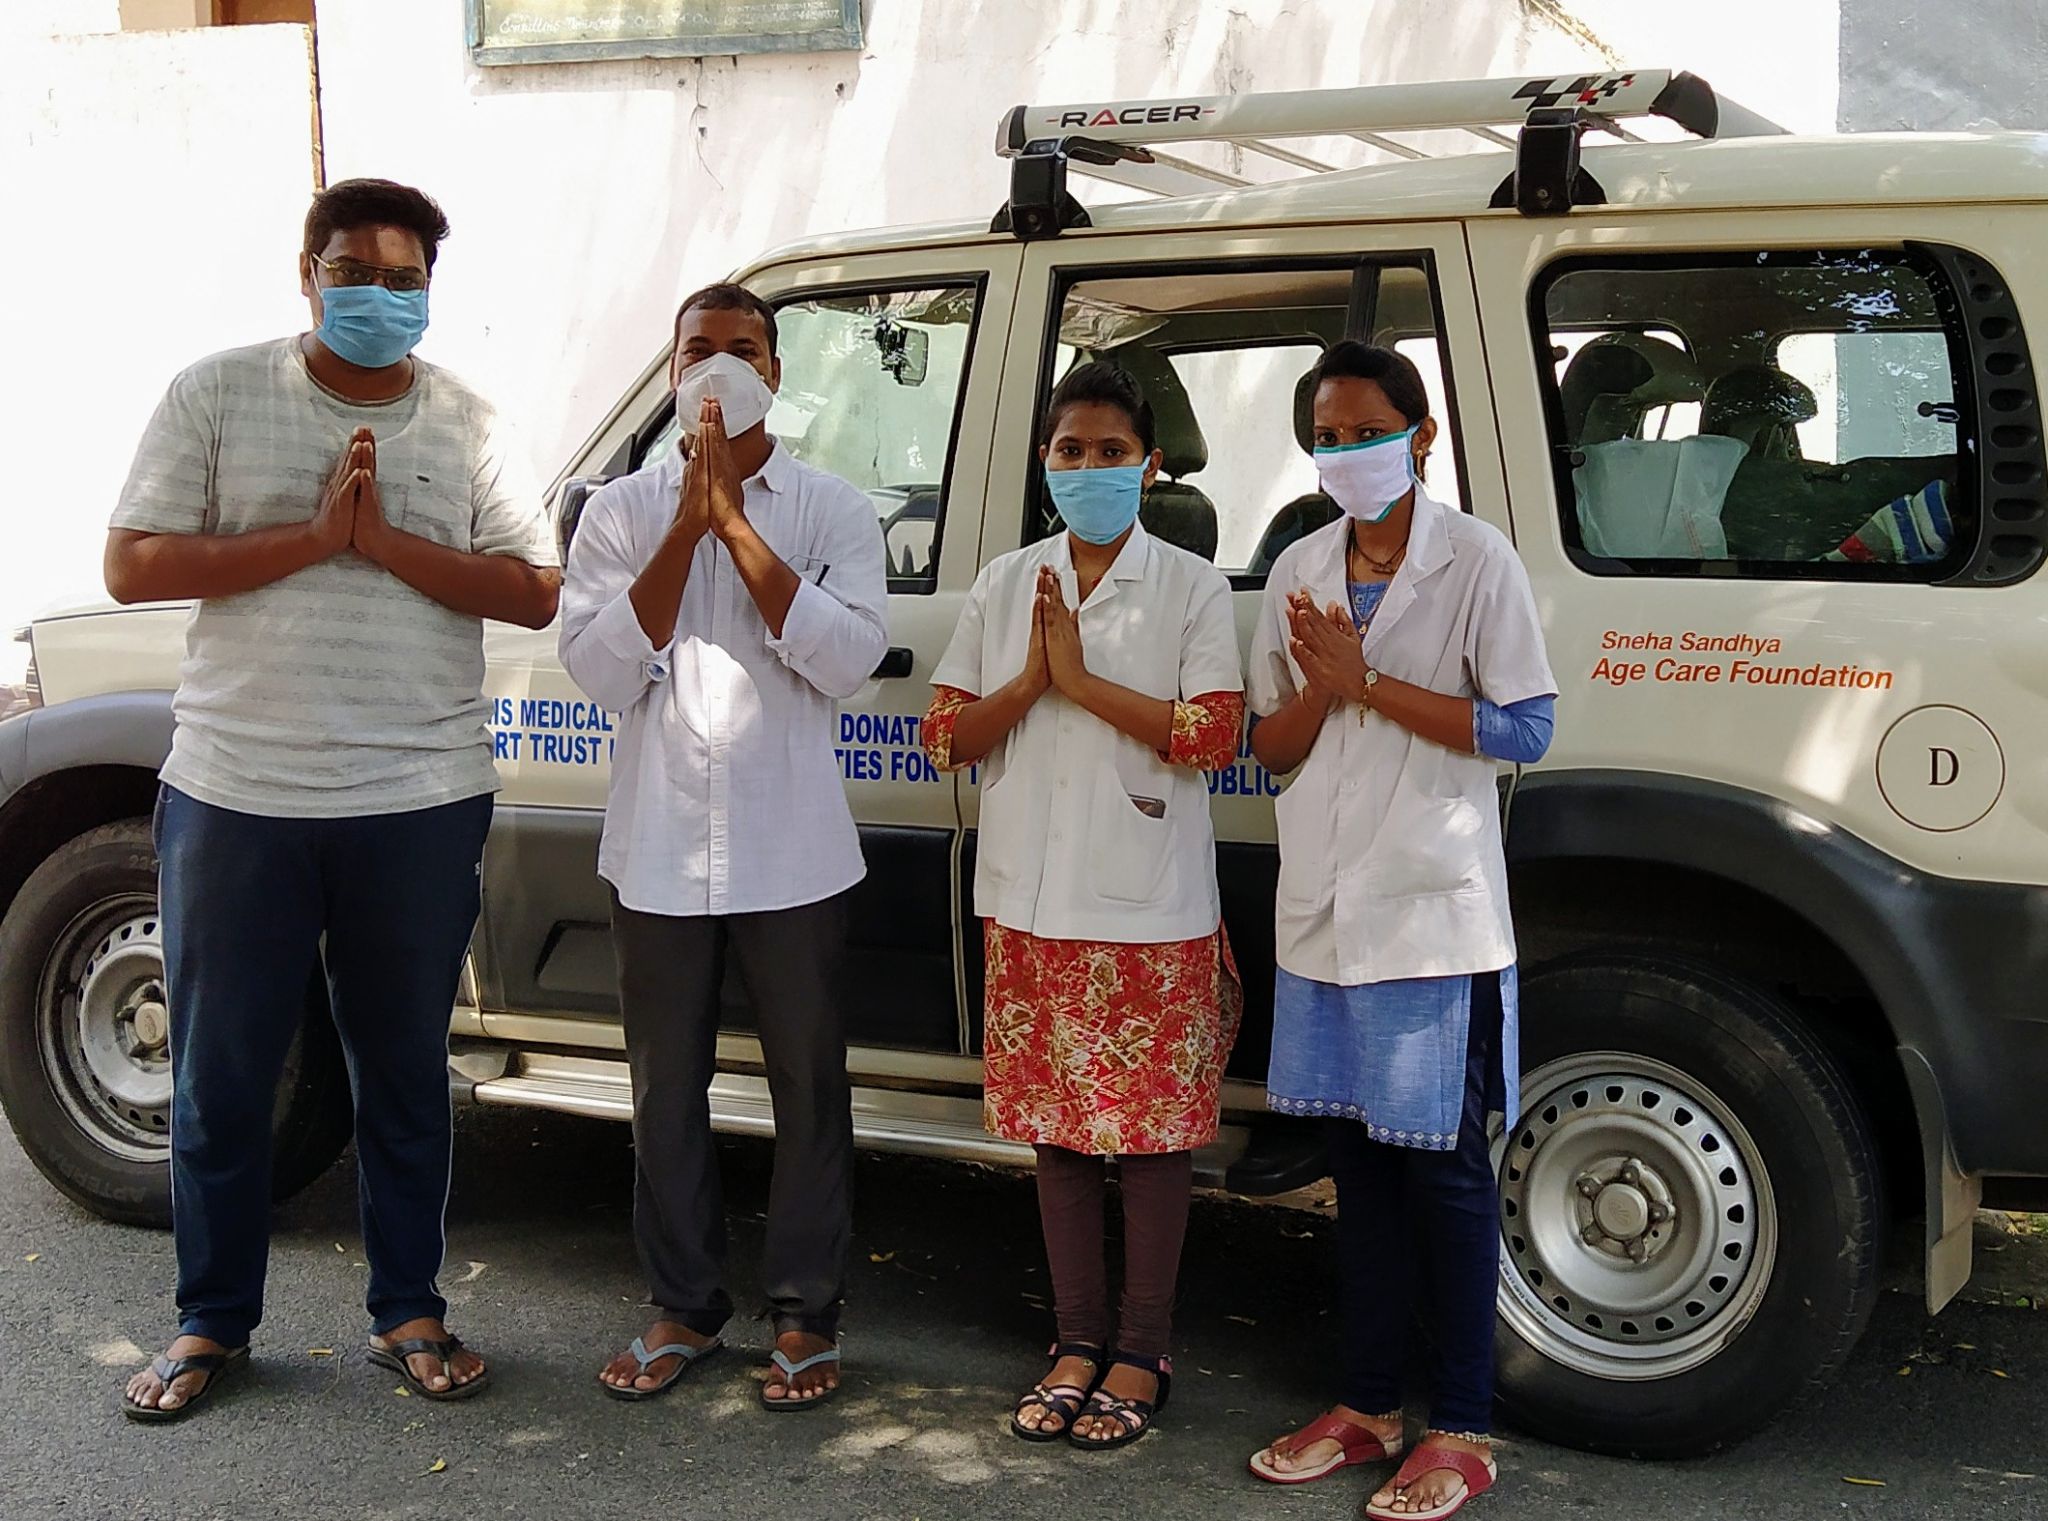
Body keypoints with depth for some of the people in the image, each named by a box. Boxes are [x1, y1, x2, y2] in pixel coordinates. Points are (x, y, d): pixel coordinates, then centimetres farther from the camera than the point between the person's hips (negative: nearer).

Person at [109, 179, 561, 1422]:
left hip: (421, 804, 1)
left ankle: (409, 1311, 26)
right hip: (236, 794, 0)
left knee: (405, 1069, 11)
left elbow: (535, 594, -2)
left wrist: (385, 541, -14)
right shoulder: (218, 396, 1)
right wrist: (314, 535, -15)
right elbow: (134, 567, -6)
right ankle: (212, 1321, 25)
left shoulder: (468, 424, 5)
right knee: (221, 1075, 9)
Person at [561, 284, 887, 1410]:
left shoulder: (834, 512, 1)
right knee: (667, 1088, 11)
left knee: (808, 1085, 5)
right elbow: (602, 670, -7)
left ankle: (806, 1315, 18)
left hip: (791, 852, -1)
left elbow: (846, 658, -14)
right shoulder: (620, 511, 5)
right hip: (659, 851, 2)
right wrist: (687, 525, -12)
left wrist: (734, 521, -15)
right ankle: (684, 1306, 25)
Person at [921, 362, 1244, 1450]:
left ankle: (1142, 1352, 15)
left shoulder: (1190, 587, -2)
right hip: (1032, 903, 4)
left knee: (1152, 1126, 3)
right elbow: (945, 736, 5)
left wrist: (1082, 679, -15)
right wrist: (1032, 679, -11)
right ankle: (1077, 1341, 24)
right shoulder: (1006, 585, 8)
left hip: (1152, 910, -4)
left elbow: (1216, 737, -13)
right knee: (1058, 1123, 11)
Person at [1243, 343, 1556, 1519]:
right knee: (1360, 1160, 12)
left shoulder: (1475, 562, -5)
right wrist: (1320, 687, -11)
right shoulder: (1300, 572, 11)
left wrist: (1367, 683, -15)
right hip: (1325, 913, 5)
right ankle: (1368, 1406, 22)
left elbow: (1525, 727, -11)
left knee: (1442, 1167, 0)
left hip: (1433, 914, -5)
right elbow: (1270, 745, 11)